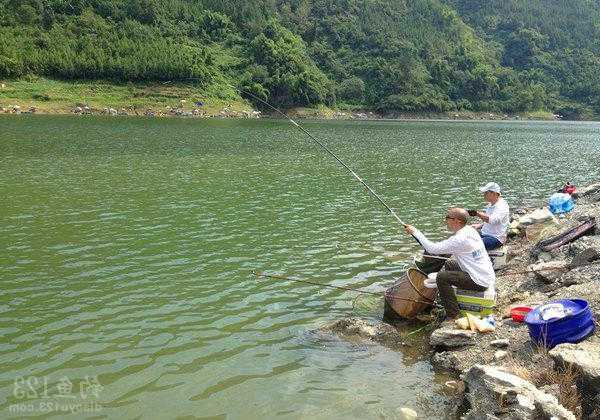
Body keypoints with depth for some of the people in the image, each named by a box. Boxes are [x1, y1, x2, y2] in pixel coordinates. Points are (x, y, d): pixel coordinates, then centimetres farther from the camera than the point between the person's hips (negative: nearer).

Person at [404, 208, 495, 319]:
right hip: (487, 276, 10)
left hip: (480, 282, -10)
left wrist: (415, 232, -13)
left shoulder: (460, 239, -25)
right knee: (449, 265, 23)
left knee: (441, 277, -15)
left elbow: (432, 249, -22)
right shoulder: (470, 229, 4)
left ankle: (454, 316, -9)